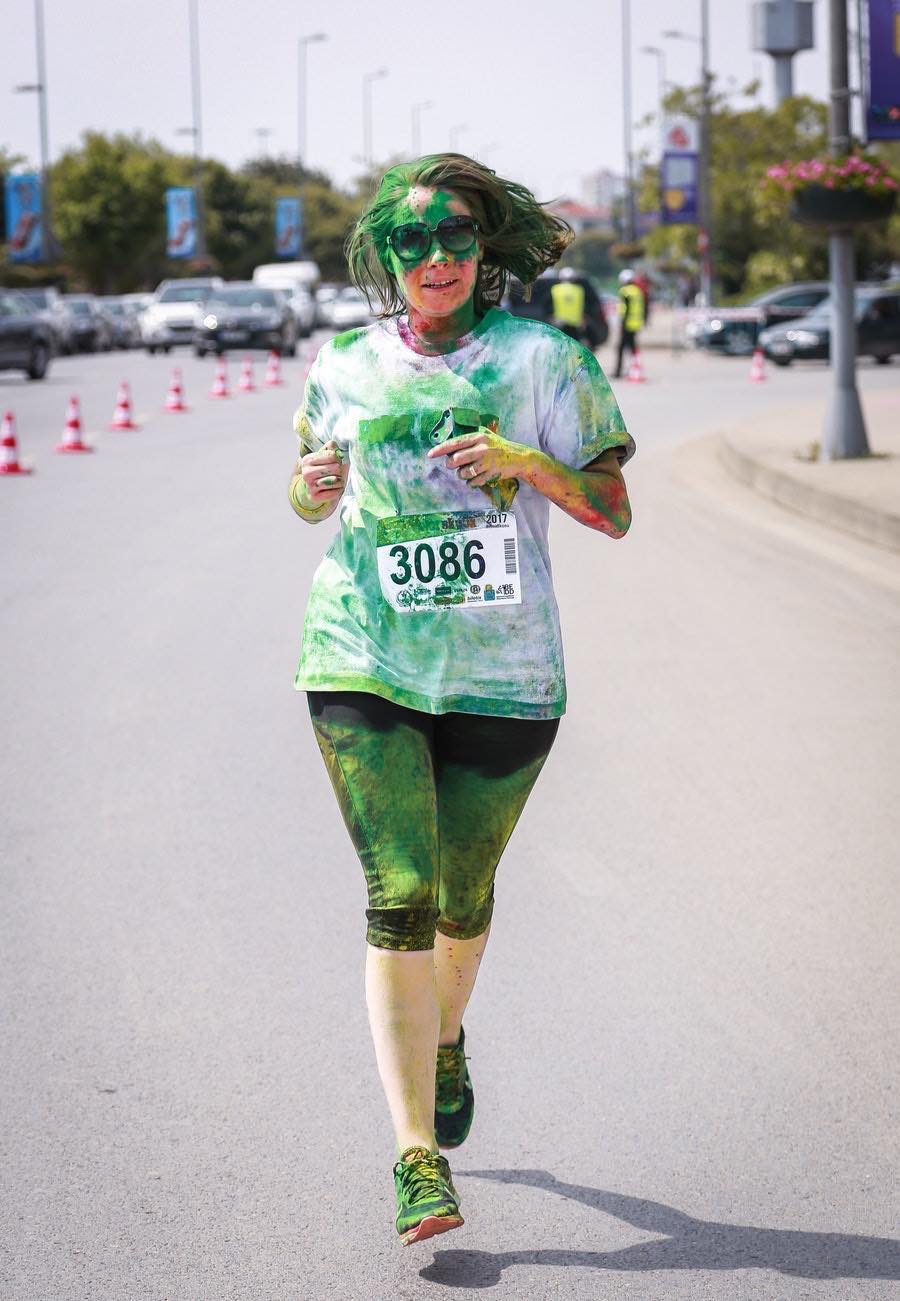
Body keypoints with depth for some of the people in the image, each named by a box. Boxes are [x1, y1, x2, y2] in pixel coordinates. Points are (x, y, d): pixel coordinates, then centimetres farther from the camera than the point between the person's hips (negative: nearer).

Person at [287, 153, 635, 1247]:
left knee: (464, 896, 16)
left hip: (502, 671, 0)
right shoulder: (347, 368, 5)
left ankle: (446, 1042, 48)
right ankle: (416, 1158, -11)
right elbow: (309, 499, 19)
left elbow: (614, 514, -1)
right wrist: (315, 483, -5)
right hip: (365, 663, 0)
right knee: (399, 899, -12)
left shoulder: (542, 361, -1)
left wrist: (526, 462, -19)